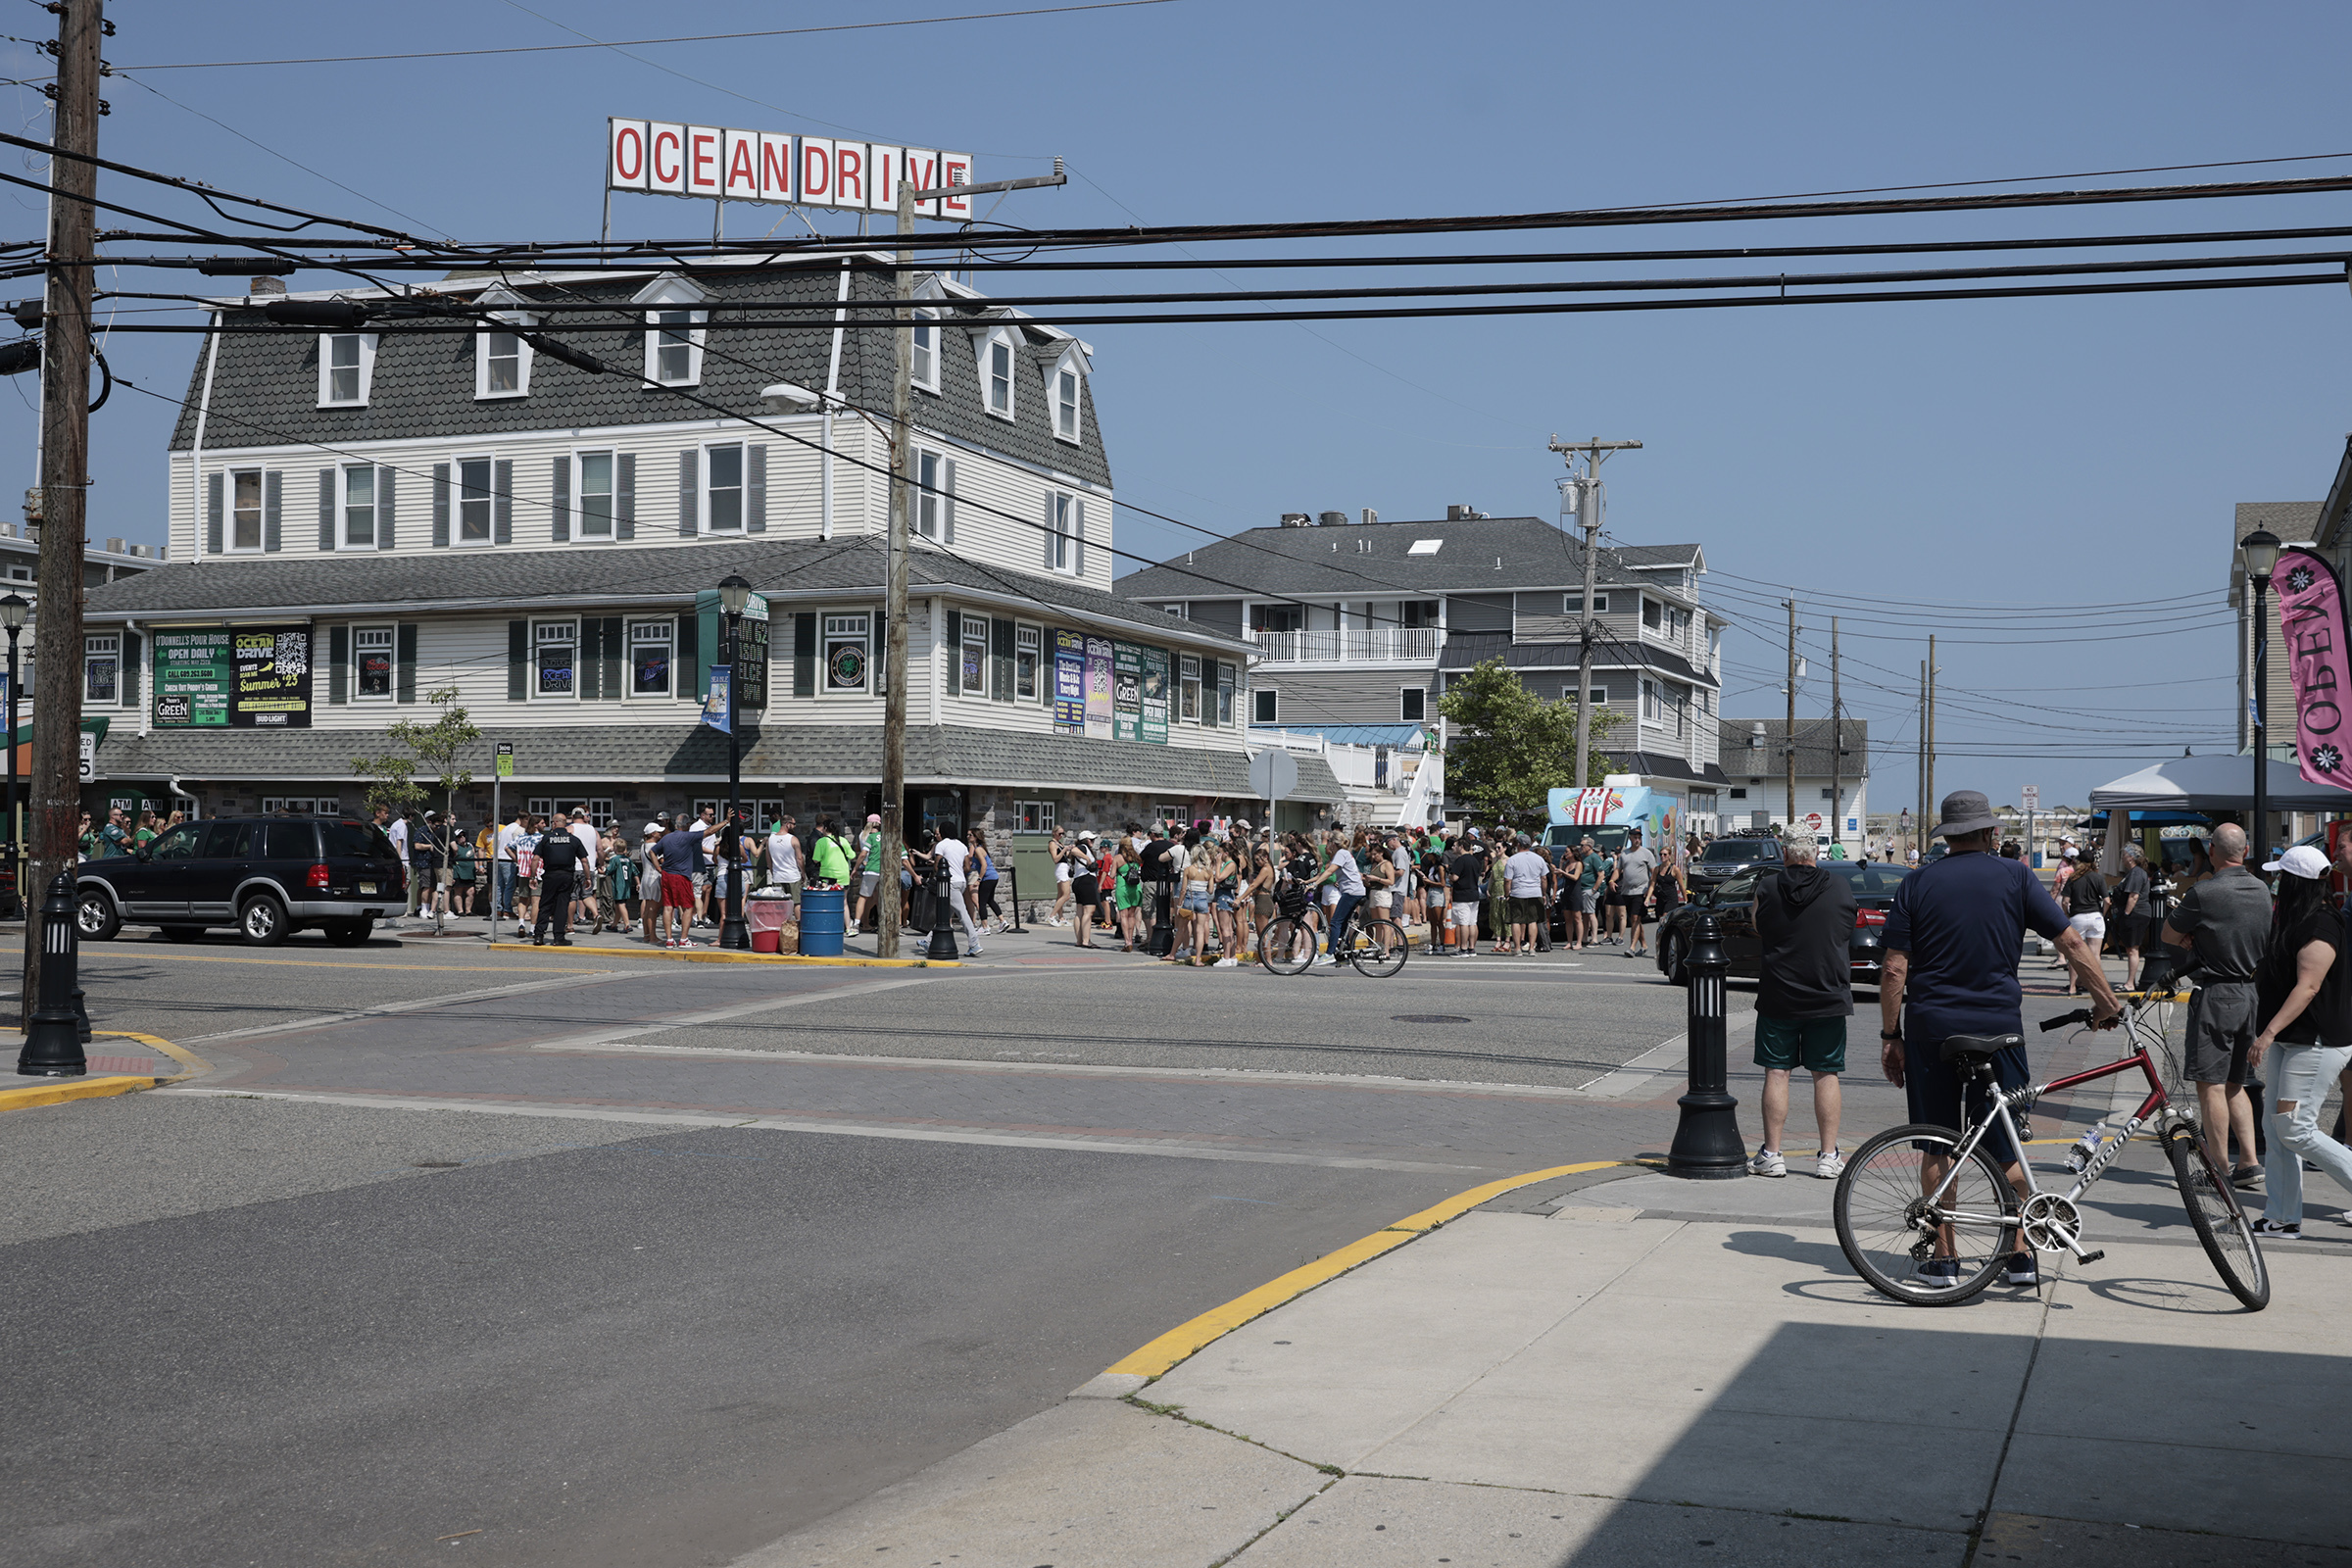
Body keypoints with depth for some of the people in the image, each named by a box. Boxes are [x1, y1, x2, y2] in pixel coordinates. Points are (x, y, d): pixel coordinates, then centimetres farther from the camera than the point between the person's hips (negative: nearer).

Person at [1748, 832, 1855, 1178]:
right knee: (1826, 1075, 7)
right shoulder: (1842, 888, -3)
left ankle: (1771, 1154, 7)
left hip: (1778, 997, -1)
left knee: (1776, 1073, 5)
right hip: (1829, 996, 1)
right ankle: (1829, 1156, 8)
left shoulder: (1767, 889, -7)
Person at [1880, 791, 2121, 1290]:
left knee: (1936, 1148, 7)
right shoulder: (2015, 878, 1)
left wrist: (1890, 1034, 4)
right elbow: (2072, 944, -2)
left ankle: (1941, 1257, 9)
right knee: (2007, 1145, 10)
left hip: (1930, 1028, 0)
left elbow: (1894, 970, -3)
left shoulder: (1916, 884, 1)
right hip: (1998, 1024, 0)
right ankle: (2021, 1256, 14)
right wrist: (2106, 1002, 8)